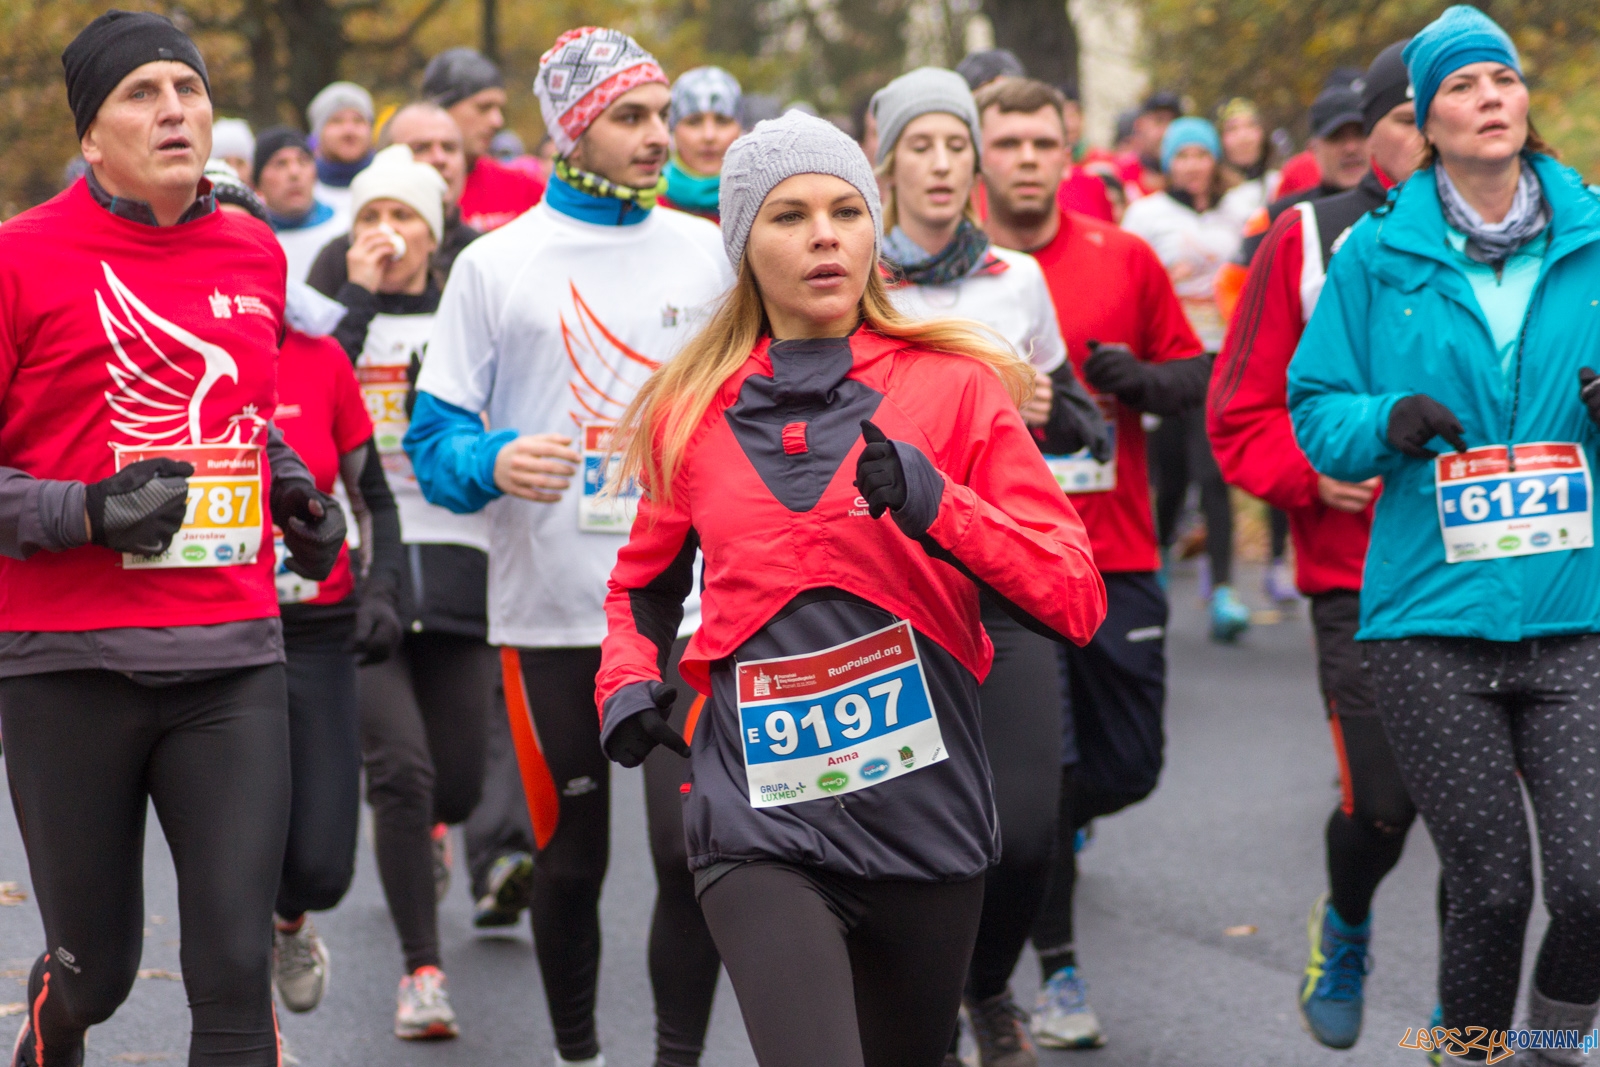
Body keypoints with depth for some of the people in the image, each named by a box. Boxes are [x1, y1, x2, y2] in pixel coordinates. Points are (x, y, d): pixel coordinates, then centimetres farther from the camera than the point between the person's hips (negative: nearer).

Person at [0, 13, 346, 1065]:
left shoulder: (256, 257, 11)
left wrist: (297, 494, 15)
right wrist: (88, 513, -17)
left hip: (232, 661, 3)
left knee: (236, 972, -7)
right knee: (97, 971, 9)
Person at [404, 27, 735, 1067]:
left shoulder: (707, 251, 8)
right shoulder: (495, 266, 2)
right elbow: (434, 439, 1)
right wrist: (496, 465, -20)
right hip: (548, 609, -1)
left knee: (698, 851, -5)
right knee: (570, 857, 7)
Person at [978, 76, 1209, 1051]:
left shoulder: (1126, 259, 4)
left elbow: (1194, 373, 10)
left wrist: (1141, 381, -10)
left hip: (1118, 557, 3)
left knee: (1130, 767, 7)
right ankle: (1058, 968, 10)